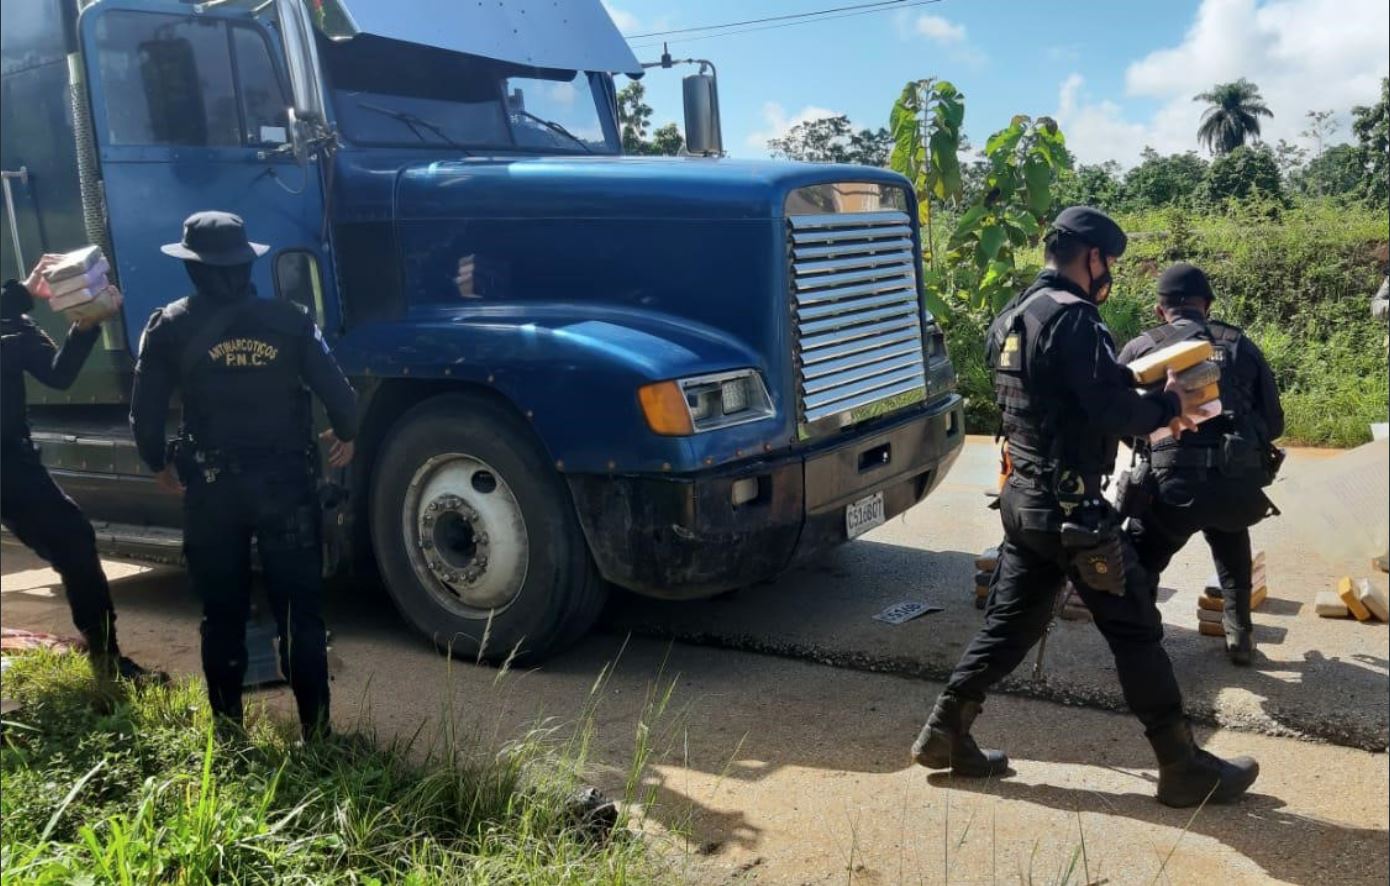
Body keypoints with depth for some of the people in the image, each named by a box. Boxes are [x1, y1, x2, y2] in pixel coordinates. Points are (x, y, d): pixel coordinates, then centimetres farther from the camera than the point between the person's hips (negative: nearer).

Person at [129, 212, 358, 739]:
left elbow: (145, 412, -1)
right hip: (286, 480, 0)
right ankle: (316, 730, 9)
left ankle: (228, 733, 20)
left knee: (222, 615, 13)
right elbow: (336, 391, -4)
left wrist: (158, 465, 17)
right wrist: (345, 435, 16)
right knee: (300, 612, 7)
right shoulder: (289, 320, -2)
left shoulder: (170, 326, -2)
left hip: (211, 486, 1)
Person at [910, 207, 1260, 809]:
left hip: (1025, 497, 9)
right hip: (1069, 504, -9)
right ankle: (1183, 767, 13)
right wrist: (1168, 407, -3)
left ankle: (944, 733, 20)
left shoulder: (1014, 316, 14)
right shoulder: (1071, 316, -16)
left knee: (1010, 623, 16)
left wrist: (1143, 402, 10)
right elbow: (1112, 412, -22)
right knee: (1136, 630, 2)